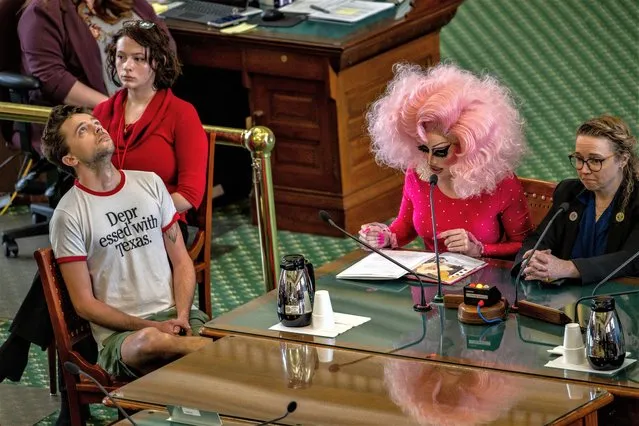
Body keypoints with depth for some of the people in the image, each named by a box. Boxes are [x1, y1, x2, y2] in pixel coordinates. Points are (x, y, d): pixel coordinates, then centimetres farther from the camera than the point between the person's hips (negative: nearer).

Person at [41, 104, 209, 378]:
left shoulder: (150, 183, 13)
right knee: (151, 341, -40)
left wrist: (181, 315, -4)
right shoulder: (68, 215, -2)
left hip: (174, 314, 3)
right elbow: (84, 304, -2)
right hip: (119, 334, -3)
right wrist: (151, 327, -11)